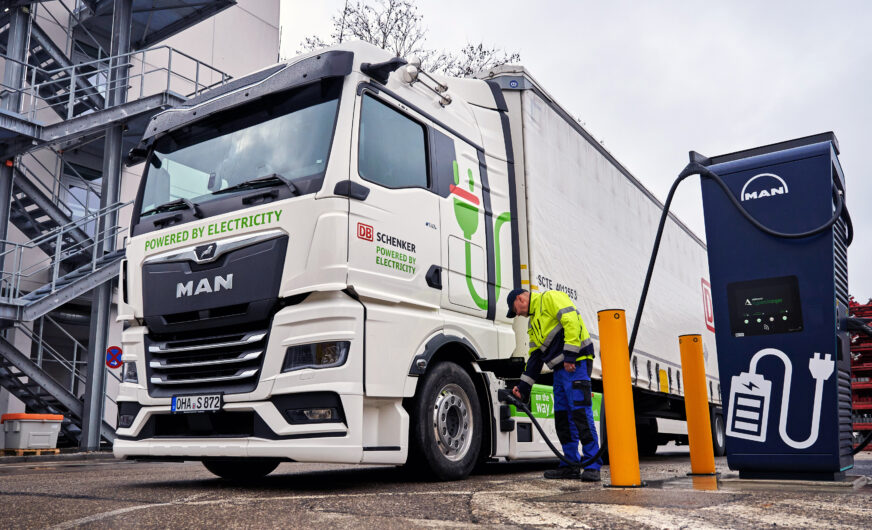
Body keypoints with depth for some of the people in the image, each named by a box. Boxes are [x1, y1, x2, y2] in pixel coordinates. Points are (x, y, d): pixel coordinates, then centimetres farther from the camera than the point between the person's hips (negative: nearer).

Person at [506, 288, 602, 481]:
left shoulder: (550, 298, -2)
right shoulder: (533, 322, 25)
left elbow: (572, 321, -17)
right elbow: (535, 356, 25)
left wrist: (570, 355, -21)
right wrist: (524, 385, 20)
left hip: (575, 364, -10)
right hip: (560, 369, 10)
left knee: (581, 413, -12)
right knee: (563, 416, 8)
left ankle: (592, 466, -10)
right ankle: (570, 465, 13)